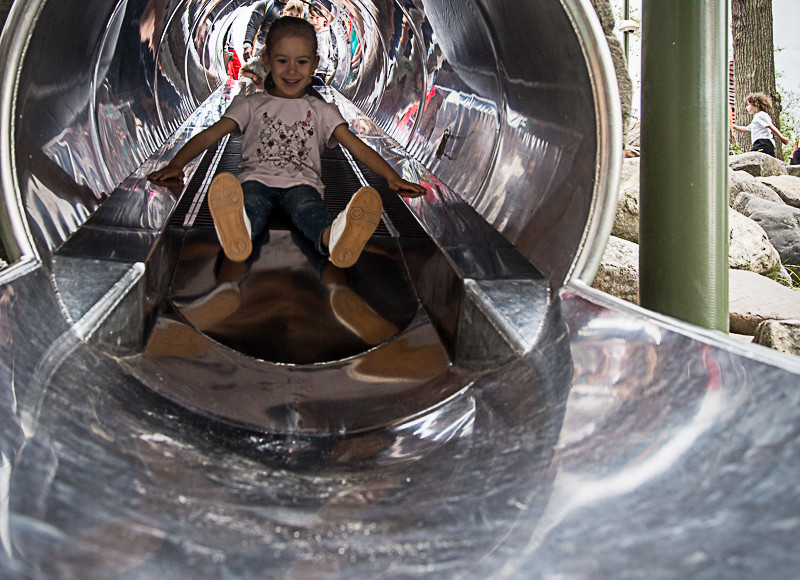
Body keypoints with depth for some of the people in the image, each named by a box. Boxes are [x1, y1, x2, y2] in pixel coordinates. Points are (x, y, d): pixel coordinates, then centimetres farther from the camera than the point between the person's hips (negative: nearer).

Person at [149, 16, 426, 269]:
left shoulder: (321, 111, 24)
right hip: (257, 177, 1)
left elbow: (357, 147, 17)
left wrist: (393, 177, 4)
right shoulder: (252, 105, 23)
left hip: (301, 181, 0)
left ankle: (334, 238, -73)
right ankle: (238, 230, -74)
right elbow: (210, 135, 14)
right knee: (251, 202, -38)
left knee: (307, 206, -38)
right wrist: (175, 165, -2)